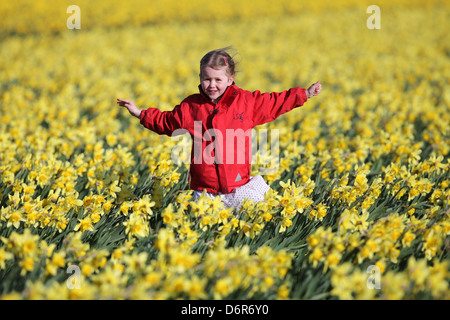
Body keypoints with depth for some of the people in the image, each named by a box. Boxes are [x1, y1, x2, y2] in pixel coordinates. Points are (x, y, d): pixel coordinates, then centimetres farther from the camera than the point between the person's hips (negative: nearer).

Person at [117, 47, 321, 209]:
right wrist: (140, 113, 12)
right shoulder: (191, 106, 3)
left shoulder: (246, 101, 1)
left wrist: (304, 94, 6)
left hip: (238, 186, 0)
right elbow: (166, 122, 17)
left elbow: (275, 104, 10)